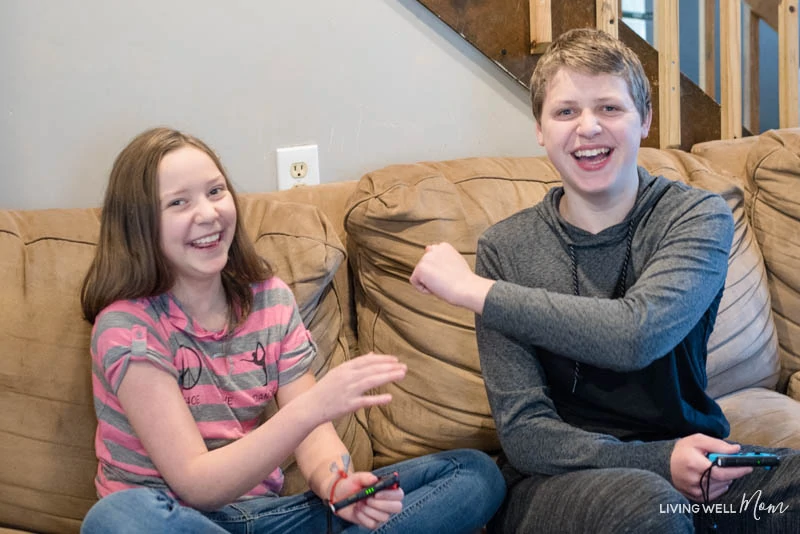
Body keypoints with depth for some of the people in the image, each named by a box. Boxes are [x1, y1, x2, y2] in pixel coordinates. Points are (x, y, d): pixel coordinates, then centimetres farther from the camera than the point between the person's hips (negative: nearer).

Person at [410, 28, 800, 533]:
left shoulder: (699, 217, -3)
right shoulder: (506, 248, -4)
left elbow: (637, 333, -24)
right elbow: (524, 432, -9)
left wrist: (473, 289, -19)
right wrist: (658, 461, -23)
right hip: (555, 478, -1)